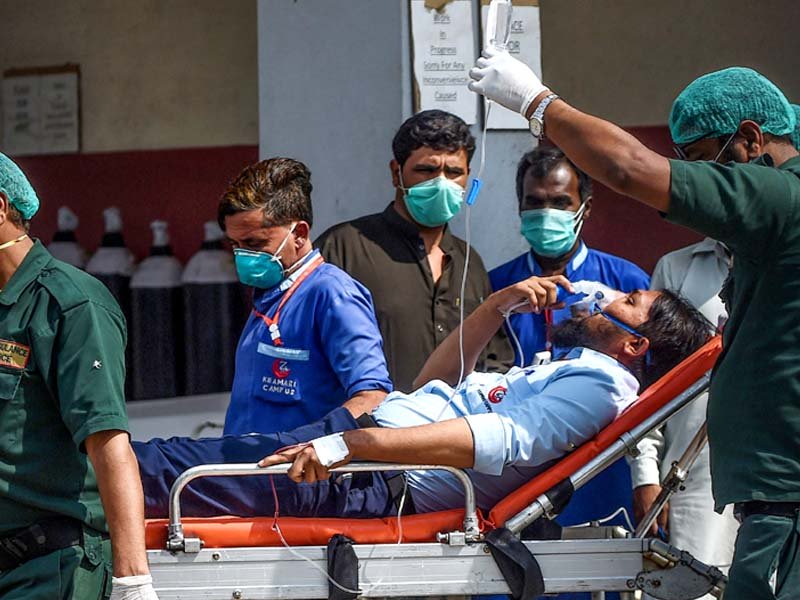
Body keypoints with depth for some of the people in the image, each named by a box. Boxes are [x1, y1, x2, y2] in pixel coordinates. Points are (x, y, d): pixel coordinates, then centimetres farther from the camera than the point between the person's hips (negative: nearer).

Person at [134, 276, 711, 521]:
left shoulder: (599, 384, -8)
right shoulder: (565, 371, 25)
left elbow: (500, 439, -25)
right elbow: (441, 378, 34)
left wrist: (348, 444, -33)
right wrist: (500, 304, 19)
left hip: (372, 485, -10)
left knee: (166, 467, -15)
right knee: (167, 456, 6)